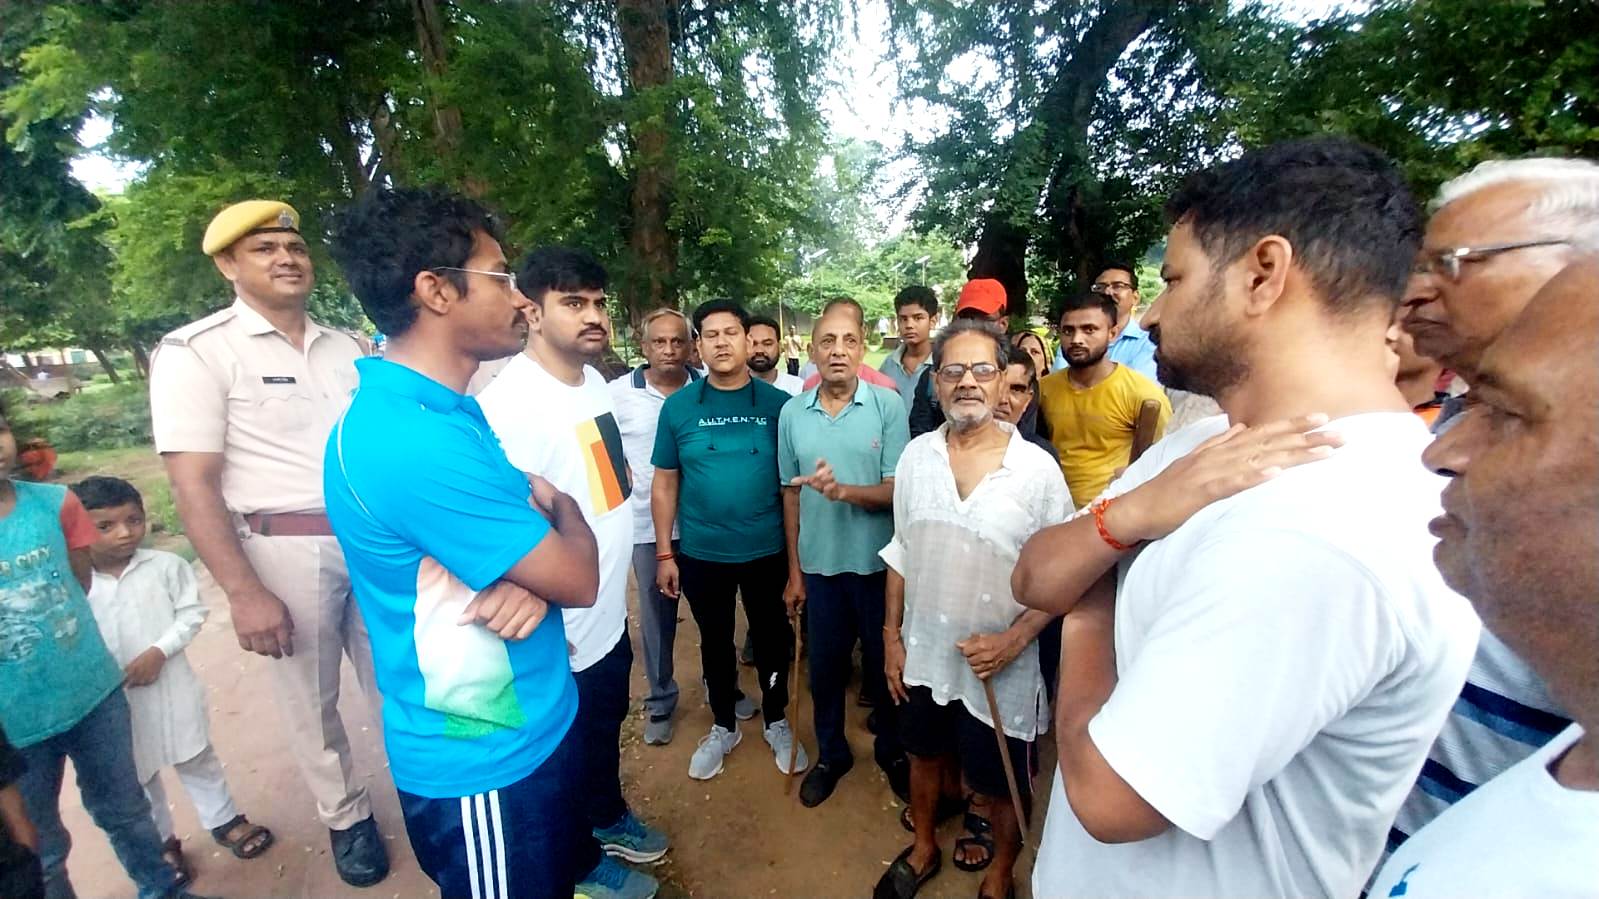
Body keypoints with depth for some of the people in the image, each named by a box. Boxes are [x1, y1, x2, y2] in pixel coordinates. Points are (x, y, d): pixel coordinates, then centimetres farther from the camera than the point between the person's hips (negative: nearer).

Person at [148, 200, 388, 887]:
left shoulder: (346, 348, 8)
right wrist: (245, 593, -15)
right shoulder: (195, 351, -7)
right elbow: (192, 481, -11)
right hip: (285, 549, -3)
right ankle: (345, 816, 36)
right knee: (311, 700, 14)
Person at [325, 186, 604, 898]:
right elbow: (579, 580, -24)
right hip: (486, 762, -8)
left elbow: (528, 528, 6)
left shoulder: (449, 412, 3)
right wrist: (559, 506, -3)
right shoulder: (411, 439, -29)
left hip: (533, 729, 8)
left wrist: (531, 576, -17)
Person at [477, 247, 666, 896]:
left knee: (607, 726, 28)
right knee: (570, 748, 17)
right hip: (561, 630, -8)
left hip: (610, 612, 8)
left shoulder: (595, 381, 3)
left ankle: (608, 817, 55)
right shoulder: (509, 401, -26)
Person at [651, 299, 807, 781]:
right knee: (715, 642, 19)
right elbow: (664, 484, 1)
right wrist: (664, 553, -1)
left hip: (766, 550, -1)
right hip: (701, 554, 1)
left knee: (772, 638, 16)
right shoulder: (678, 406, -4)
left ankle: (777, 722, 41)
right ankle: (723, 727, 42)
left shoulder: (777, 403, -6)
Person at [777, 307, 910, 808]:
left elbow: (897, 489, -11)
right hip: (819, 565, 2)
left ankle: (892, 750, 42)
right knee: (824, 667, 17)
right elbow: (791, 494, 5)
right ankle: (831, 754, 42)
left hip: (877, 563, -2)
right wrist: (794, 572, 7)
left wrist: (843, 491, -30)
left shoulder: (888, 405, -10)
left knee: (884, 665, 16)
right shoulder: (792, 413, -1)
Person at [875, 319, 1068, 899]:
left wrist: (1014, 640, -20)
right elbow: (901, 553, 3)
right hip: (923, 655, 3)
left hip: (1000, 667, -3)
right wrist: (892, 636, 4)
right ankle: (923, 849, 53)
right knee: (925, 755, 25)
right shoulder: (916, 456, -5)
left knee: (999, 785, 18)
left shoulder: (1038, 469, -15)